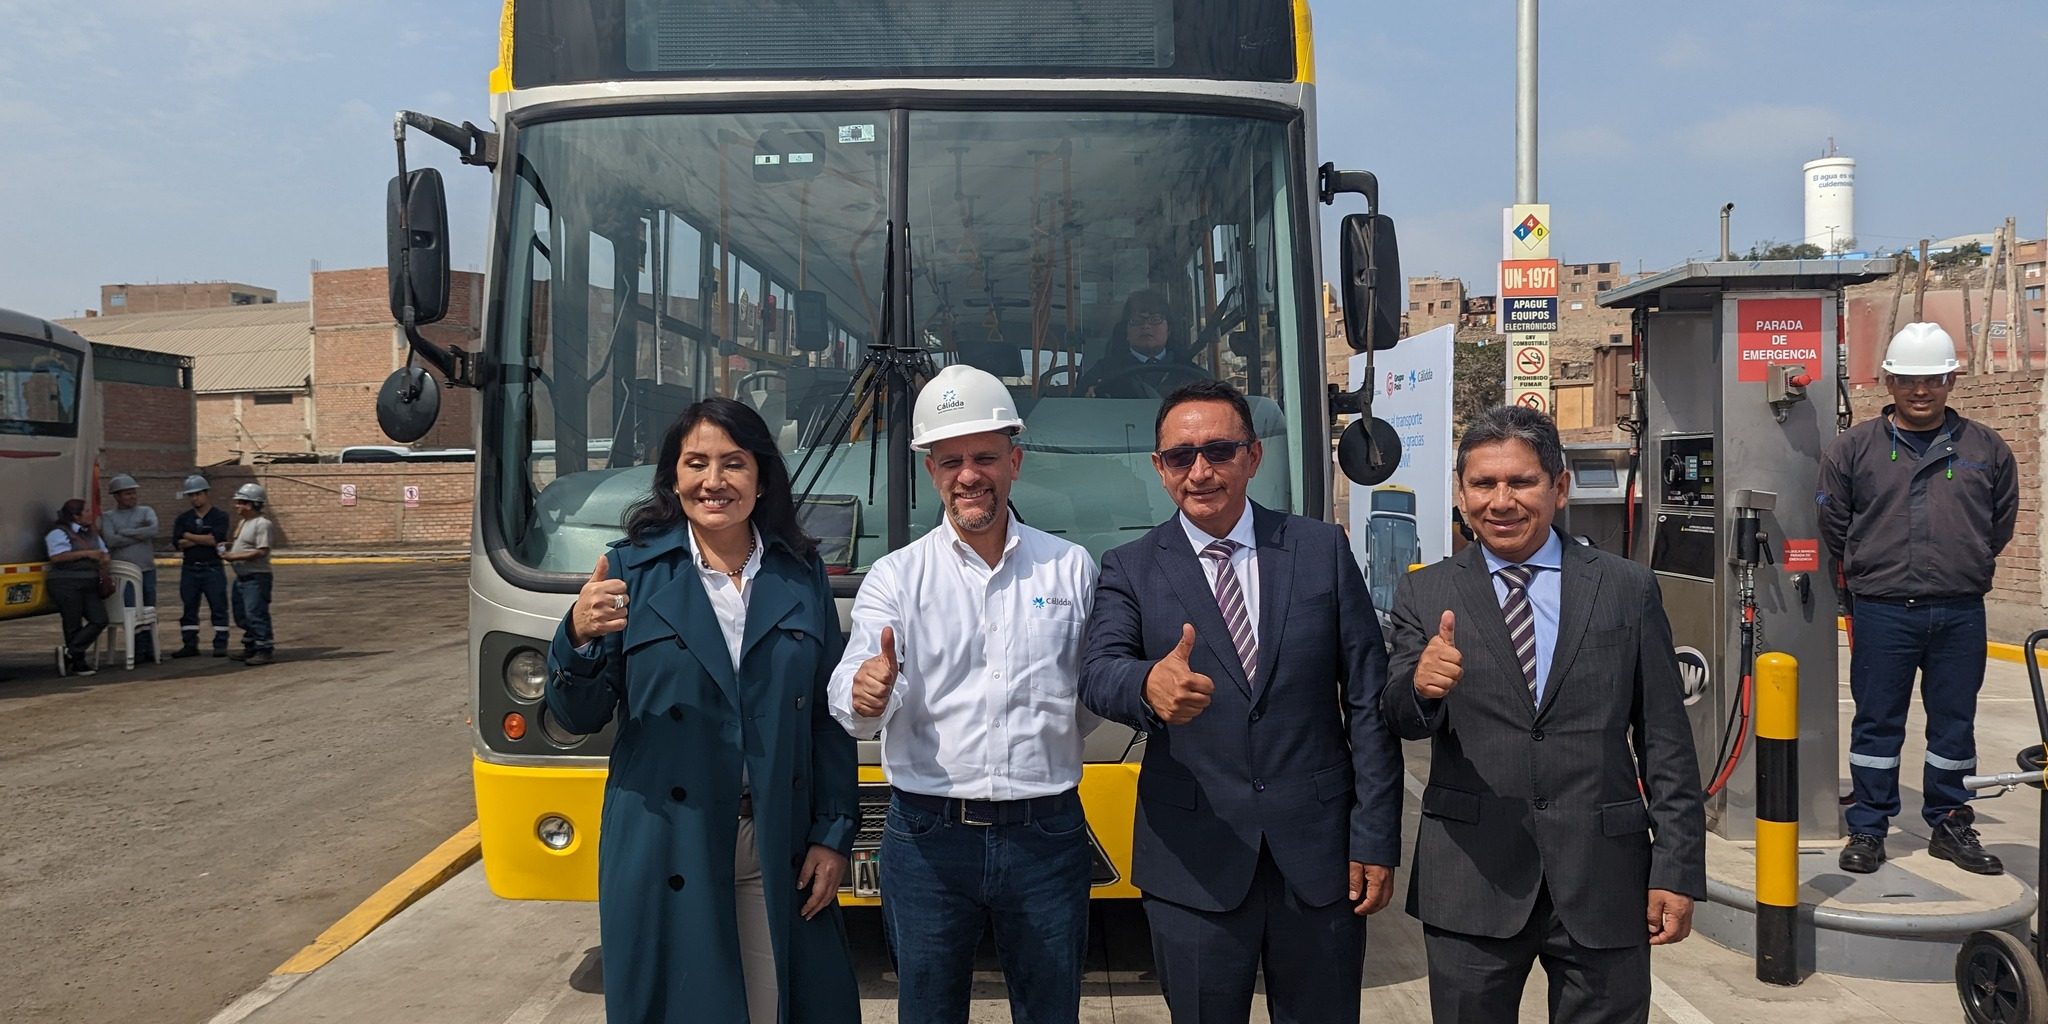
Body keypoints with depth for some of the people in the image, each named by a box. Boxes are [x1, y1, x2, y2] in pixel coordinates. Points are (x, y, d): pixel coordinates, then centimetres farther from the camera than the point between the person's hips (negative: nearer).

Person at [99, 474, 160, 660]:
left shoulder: (146, 512, 12)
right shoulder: (108, 516, 8)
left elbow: (153, 530, -9)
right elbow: (111, 540, -8)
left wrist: (125, 533, -6)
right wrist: (140, 534, -6)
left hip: (147, 570, 1)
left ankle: (149, 650, 9)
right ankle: (139, 650, 0)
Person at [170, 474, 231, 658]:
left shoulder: (219, 517, 0)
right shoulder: (183, 518, 10)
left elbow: (215, 538, -16)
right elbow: (178, 543, -3)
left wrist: (189, 536, -6)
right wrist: (205, 540, -11)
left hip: (212, 569, -4)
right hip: (190, 569, 4)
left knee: (218, 607, -2)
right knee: (189, 608, 7)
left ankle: (220, 645, 2)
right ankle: (189, 645, 14)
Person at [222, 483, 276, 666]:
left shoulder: (262, 523, -14)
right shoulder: (243, 522, 16)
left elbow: (262, 551, -22)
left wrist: (235, 556, -20)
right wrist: (229, 553, 2)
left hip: (256, 577, -10)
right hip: (241, 577, 10)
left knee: (256, 615, -10)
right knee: (242, 615, 15)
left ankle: (264, 650, -6)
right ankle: (250, 648, 25)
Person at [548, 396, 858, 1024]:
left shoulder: (801, 574, 4)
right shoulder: (632, 569, -2)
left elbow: (829, 718, 6)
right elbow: (579, 719, -2)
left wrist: (834, 834, 2)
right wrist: (578, 637, -21)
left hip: (781, 852, 2)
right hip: (666, 851, -1)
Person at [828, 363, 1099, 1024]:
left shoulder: (1070, 568, 5)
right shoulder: (896, 576, 1)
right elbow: (851, 693, -13)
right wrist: (865, 696, -34)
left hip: (1046, 833, 1)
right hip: (928, 837, -1)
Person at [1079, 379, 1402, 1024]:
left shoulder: (1322, 550, 3)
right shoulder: (1130, 571, 2)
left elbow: (1368, 700, 2)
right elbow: (1098, 674, -15)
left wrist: (1376, 839, -2)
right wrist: (1148, 686, -39)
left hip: (1318, 852, 1)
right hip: (1193, 865, 0)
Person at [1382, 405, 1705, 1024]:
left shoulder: (1627, 589, 4)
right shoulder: (1425, 595, 4)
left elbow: (1666, 740, 4)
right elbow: (1401, 720, -6)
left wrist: (1678, 869, 0)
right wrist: (1419, 686, -29)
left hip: (1602, 879, 0)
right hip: (1472, 879, 0)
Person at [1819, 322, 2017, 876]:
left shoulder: (1986, 449, 7)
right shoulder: (1854, 447, 1)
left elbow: (2001, 522, 16)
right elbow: (1834, 524, 8)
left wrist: (1964, 569, 15)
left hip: (1961, 614, 2)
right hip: (1881, 613, -2)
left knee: (1954, 722, 11)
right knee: (1876, 723, 5)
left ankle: (1950, 824, 25)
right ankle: (1867, 828, 14)